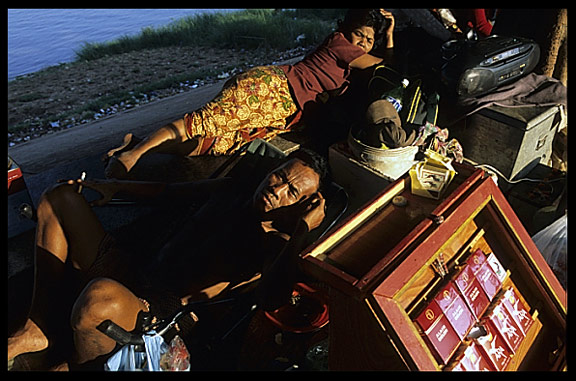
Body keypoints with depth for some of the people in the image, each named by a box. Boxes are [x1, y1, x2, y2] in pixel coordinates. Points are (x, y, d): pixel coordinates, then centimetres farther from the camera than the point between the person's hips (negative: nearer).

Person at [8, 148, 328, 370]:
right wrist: (116, 186, 11)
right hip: (132, 272, 8)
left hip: (159, 315, -7)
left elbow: (272, 300, -32)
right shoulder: (233, 190, 8)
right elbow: (169, 191, 20)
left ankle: (81, 364, -3)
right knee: (61, 197, 10)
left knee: (100, 295, -42)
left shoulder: (274, 244, -11)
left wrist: (302, 229, -31)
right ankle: (42, 331, 6)